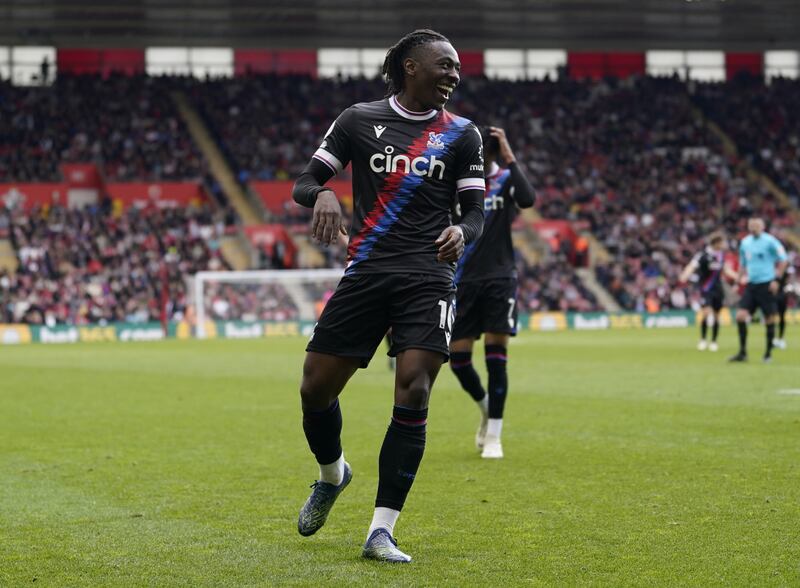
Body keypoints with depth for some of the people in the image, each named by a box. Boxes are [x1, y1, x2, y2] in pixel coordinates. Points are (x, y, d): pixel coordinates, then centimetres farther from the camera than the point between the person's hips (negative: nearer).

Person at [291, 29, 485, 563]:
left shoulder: (461, 134, 9)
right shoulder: (360, 119, 7)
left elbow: (476, 211, 8)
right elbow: (303, 183, 7)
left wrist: (461, 231, -16)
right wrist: (322, 194, -17)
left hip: (428, 277, -1)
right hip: (367, 272, 1)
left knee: (413, 393, -16)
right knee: (316, 388, 1)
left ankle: (382, 532, -10)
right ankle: (332, 474, 35)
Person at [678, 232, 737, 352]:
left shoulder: (721, 254, 6)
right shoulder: (703, 255, -14)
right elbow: (692, 266, -27)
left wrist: (737, 277, 20)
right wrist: (684, 277, -44)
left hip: (718, 288, 5)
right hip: (706, 288, -5)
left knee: (716, 315, 5)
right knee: (706, 312, -18)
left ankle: (714, 342, 17)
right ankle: (702, 340, -2)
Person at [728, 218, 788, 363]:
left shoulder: (769, 241, -8)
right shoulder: (745, 242, 9)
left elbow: (783, 260, -6)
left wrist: (777, 279, -12)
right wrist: (741, 278, 11)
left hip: (766, 284, -5)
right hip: (751, 285, 5)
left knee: (769, 319, 1)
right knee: (740, 316, -6)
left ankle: (768, 353, 12)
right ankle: (742, 352, 1)